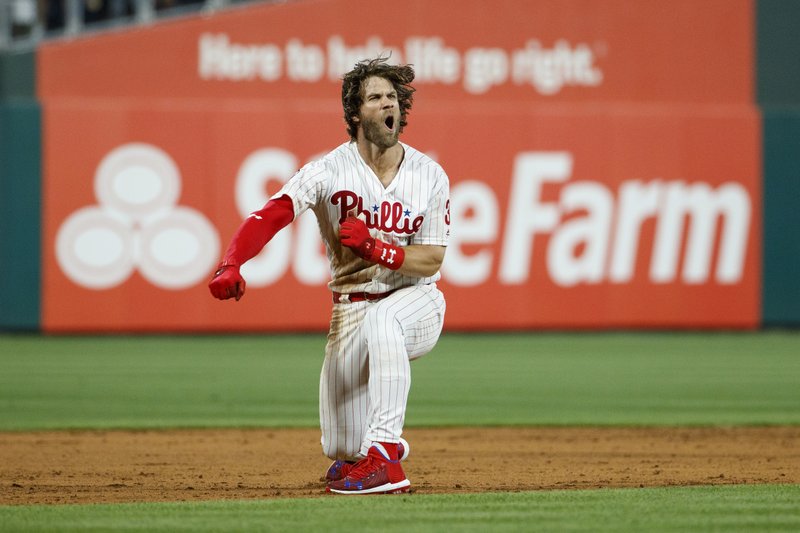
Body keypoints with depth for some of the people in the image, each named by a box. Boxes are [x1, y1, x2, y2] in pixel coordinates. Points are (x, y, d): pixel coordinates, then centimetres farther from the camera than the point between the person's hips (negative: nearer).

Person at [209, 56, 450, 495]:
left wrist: (375, 248, -24)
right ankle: (388, 444, 37)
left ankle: (383, 454, -37)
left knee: (382, 320, -40)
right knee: (342, 452, -2)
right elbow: (270, 216, -24)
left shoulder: (429, 176, -5)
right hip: (351, 308, 1)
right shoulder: (328, 171, -10)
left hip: (417, 302, -1)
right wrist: (230, 265, -42)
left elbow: (431, 261, -6)